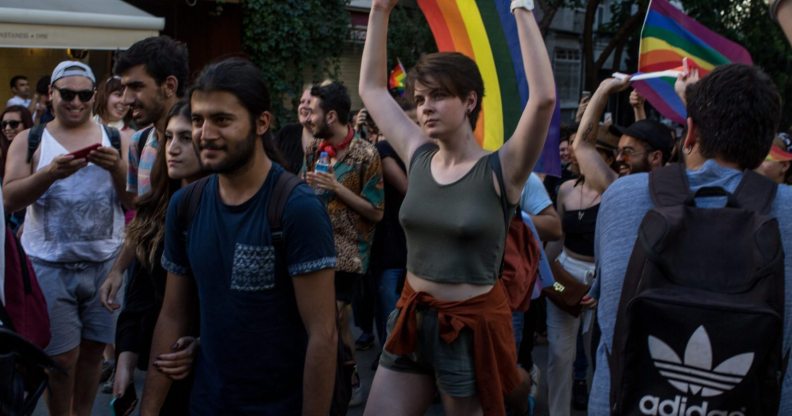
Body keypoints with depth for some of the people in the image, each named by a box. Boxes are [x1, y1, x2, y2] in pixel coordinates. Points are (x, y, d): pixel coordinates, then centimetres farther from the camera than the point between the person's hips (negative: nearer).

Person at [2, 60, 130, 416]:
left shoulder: (116, 139, 5)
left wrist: (117, 168, -19)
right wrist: (51, 172, -25)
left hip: (105, 263, 2)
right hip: (50, 265, -1)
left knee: (93, 349, 12)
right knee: (61, 358, 3)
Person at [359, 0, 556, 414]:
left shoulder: (499, 169, -12)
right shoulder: (419, 157, 2)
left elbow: (543, 98, -26)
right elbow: (371, 89, 11)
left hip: (473, 326, -5)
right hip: (412, 319, 5)